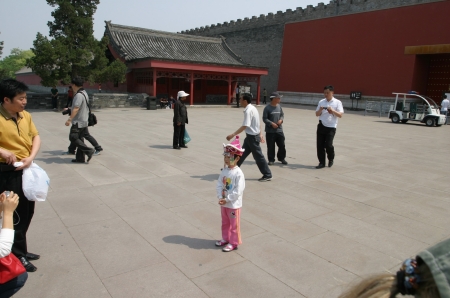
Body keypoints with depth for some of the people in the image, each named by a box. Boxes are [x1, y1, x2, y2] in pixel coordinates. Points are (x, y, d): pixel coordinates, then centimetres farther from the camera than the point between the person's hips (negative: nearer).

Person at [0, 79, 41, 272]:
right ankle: (18, 255, 21)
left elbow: (36, 137, 7)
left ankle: (20, 250, 35)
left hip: (27, 170, 7)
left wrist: (31, 157, -8)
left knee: (27, 212, 17)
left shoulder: (26, 116, 3)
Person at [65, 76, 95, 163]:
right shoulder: (84, 93, 13)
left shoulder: (79, 95, -18)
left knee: (73, 138, -7)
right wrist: (69, 109, 38)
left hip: (78, 122, -10)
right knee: (80, 139, 11)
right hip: (84, 121, 10)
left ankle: (89, 151, -10)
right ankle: (80, 158, 14)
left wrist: (69, 119, -24)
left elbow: (76, 108, -24)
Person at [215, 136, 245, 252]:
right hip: (223, 203, 7)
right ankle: (225, 238, 40)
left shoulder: (238, 173, -21)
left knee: (234, 225, 10)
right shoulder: (224, 171, 0)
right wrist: (220, 197, -13)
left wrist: (227, 199, -20)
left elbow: (238, 190, -24)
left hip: (234, 204, -7)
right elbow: (219, 185, 0)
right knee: (225, 223, 23)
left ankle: (233, 242, 24)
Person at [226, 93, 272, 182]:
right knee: (243, 153, 16)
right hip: (252, 135, 10)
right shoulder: (252, 108, 9)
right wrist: (260, 134, 21)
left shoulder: (248, 111, -21)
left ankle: (267, 175, 10)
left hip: (252, 137, -10)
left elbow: (245, 126, -29)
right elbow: (256, 123, 15)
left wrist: (233, 135, -31)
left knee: (258, 156, 0)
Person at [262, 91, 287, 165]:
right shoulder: (267, 108, -10)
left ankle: (282, 158, 27)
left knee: (282, 145, 9)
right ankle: (271, 160, 18)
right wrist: (271, 123, -19)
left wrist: (281, 120, -4)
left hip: (279, 130, 5)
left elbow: (282, 114, 16)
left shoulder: (279, 106, 5)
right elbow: (264, 118, -9)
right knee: (270, 146, 3)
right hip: (270, 131, -4)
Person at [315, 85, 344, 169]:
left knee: (328, 145, -10)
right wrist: (320, 110, -11)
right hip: (321, 126, 4)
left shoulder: (337, 102, -2)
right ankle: (321, 162, 15)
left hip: (331, 127, -4)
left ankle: (331, 159, 19)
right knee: (320, 145, 2)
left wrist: (332, 110, -20)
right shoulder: (321, 102, 8)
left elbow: (340, 115, -7)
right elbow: (317, 114, 10)